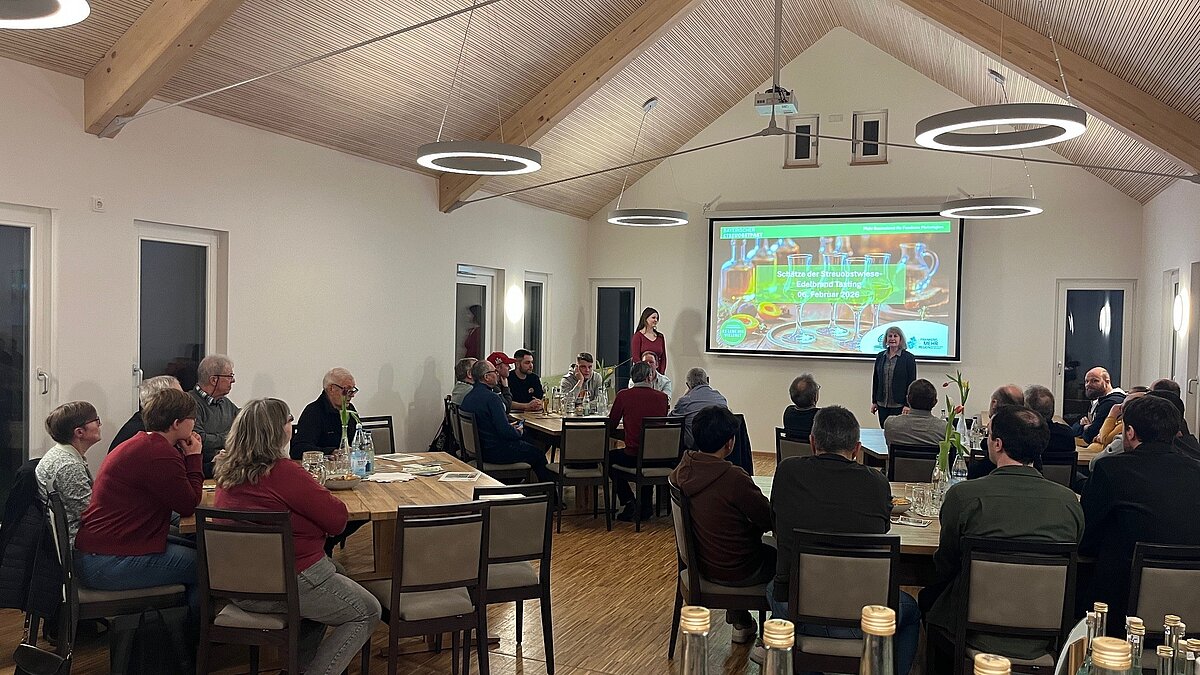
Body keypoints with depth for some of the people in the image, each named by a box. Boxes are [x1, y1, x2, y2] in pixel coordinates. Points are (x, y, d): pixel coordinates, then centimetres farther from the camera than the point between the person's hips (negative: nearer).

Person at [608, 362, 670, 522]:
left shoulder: (623, 395, -6)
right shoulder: (661, 397, 0)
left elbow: (611, 426, 4)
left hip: (632, 457, -3)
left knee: (608, 457, 27)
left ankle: (629, 502, 17)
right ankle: (645, 506, 35)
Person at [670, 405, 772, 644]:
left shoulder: (681, 471, -7)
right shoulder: (733, 479, -30)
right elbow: (771, 521, -20)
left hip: (699, 562, 7)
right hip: (735, 572, -7)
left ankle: (740, 623, 40)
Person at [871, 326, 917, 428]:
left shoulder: (908, 358, -5)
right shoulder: (880, 356, 9)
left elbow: (911, 382, -6)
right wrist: (874, 401, 10)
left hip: (899, 405, -4)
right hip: (882, 404, 4)